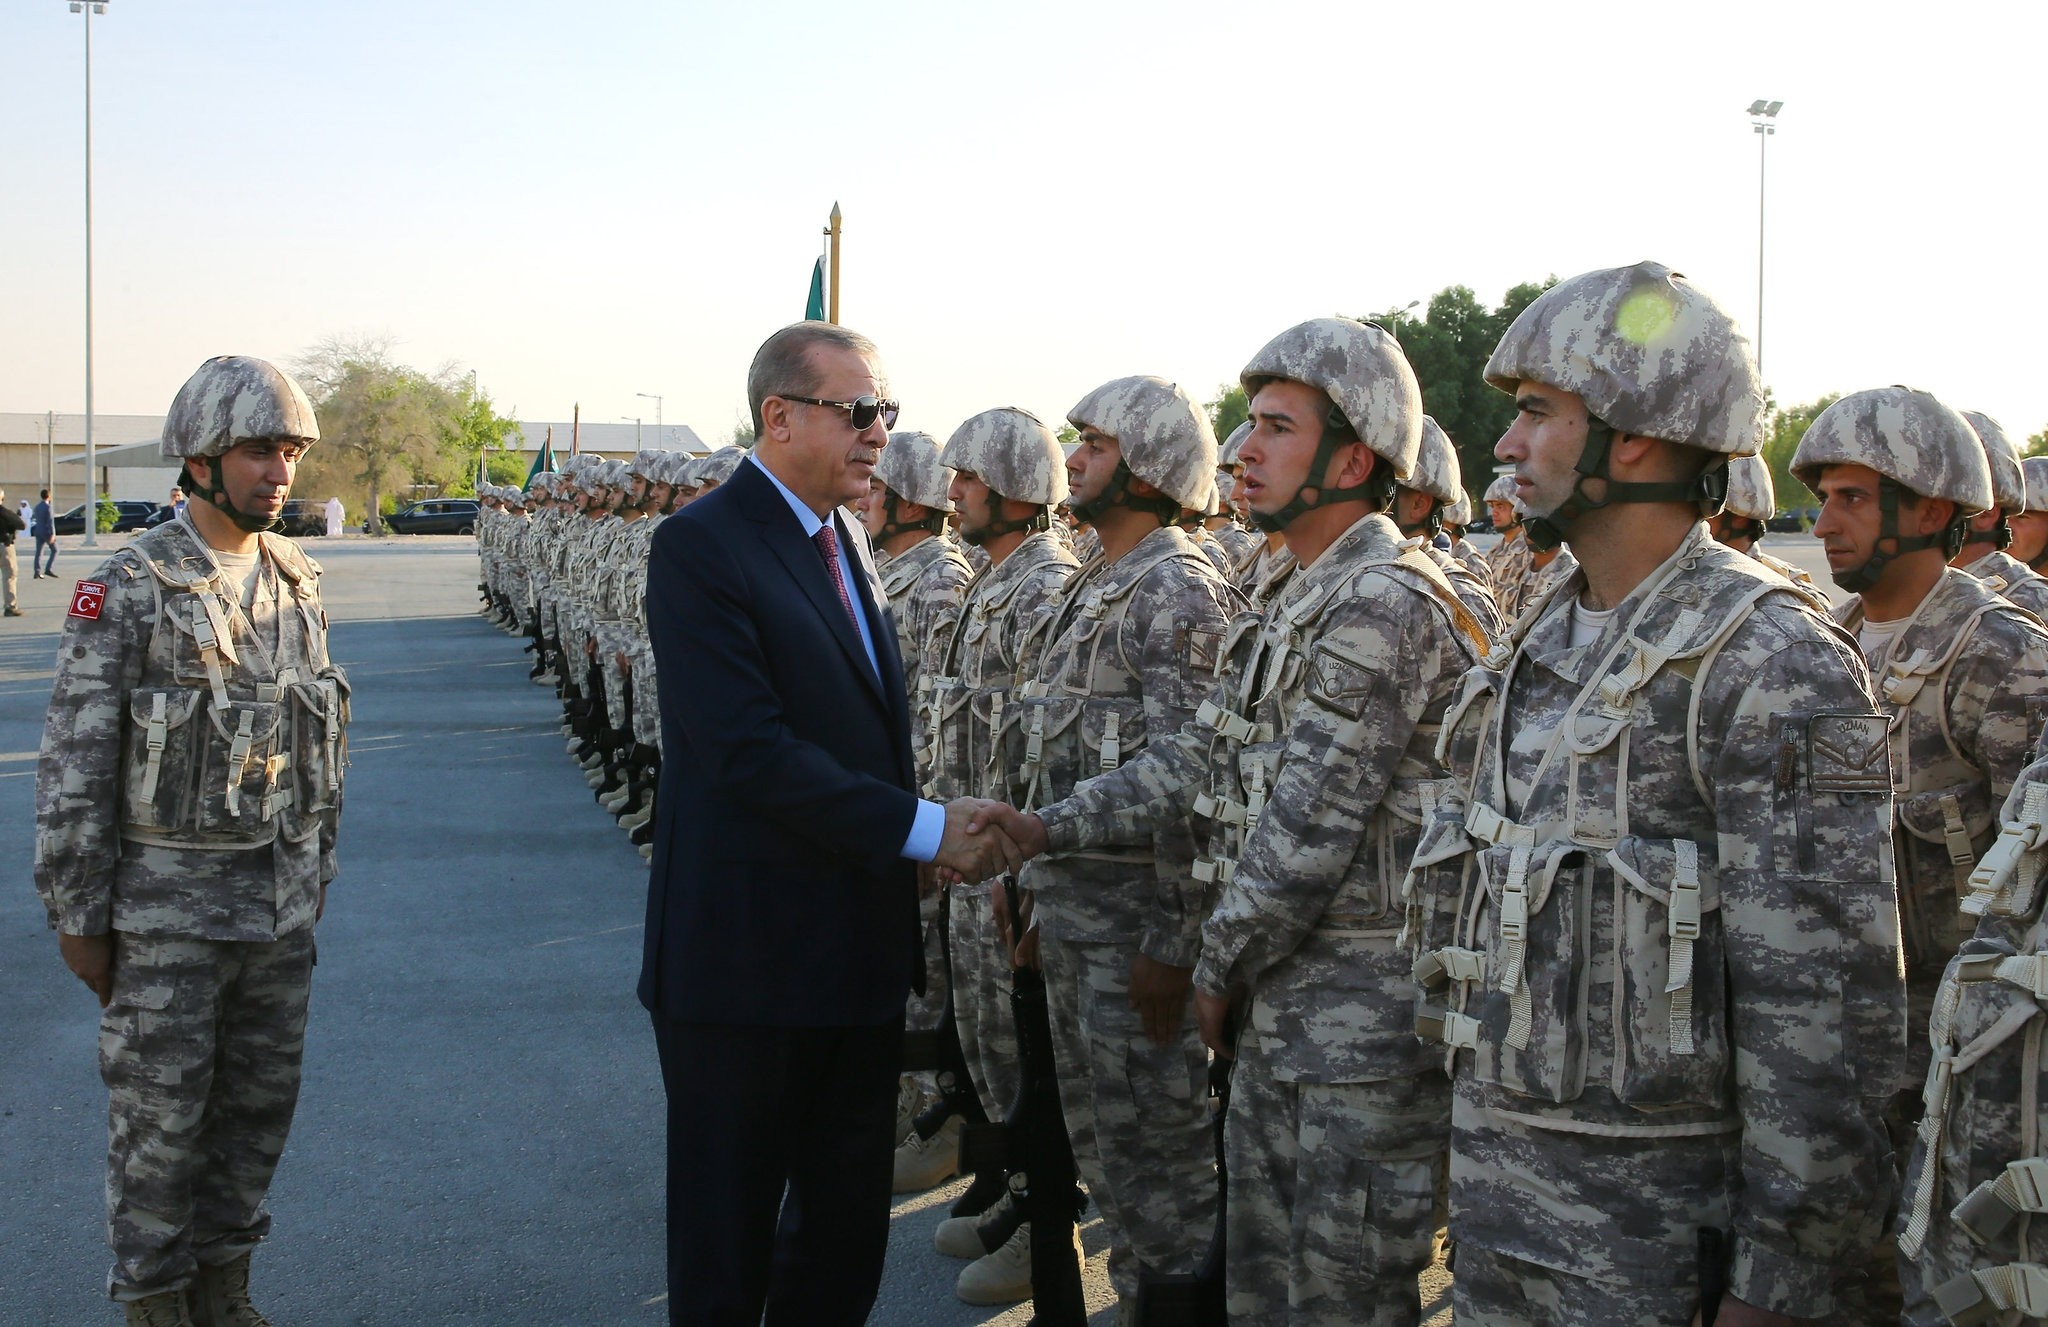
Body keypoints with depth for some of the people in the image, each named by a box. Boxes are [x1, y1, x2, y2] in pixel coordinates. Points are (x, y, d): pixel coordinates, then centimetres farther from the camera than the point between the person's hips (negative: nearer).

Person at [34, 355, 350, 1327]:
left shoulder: (296, 584, 5)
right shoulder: (125, 592, -13)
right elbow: (74, 768, -11)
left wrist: (316, 876, 15)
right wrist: (78, 918, -10)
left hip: (280, 904, 6)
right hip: (167, 902, -5)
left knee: (259, 1103, 13)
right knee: (160, 1112, 5)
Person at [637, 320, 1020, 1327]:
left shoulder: (846, 544, 12)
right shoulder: (702, 545, -14)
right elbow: (750, 750, -23)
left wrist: (949, 829, 1)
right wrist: (923, 828, -21)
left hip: (859, 957, 8)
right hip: (749, 959, -8)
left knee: (846, 1240, 18)